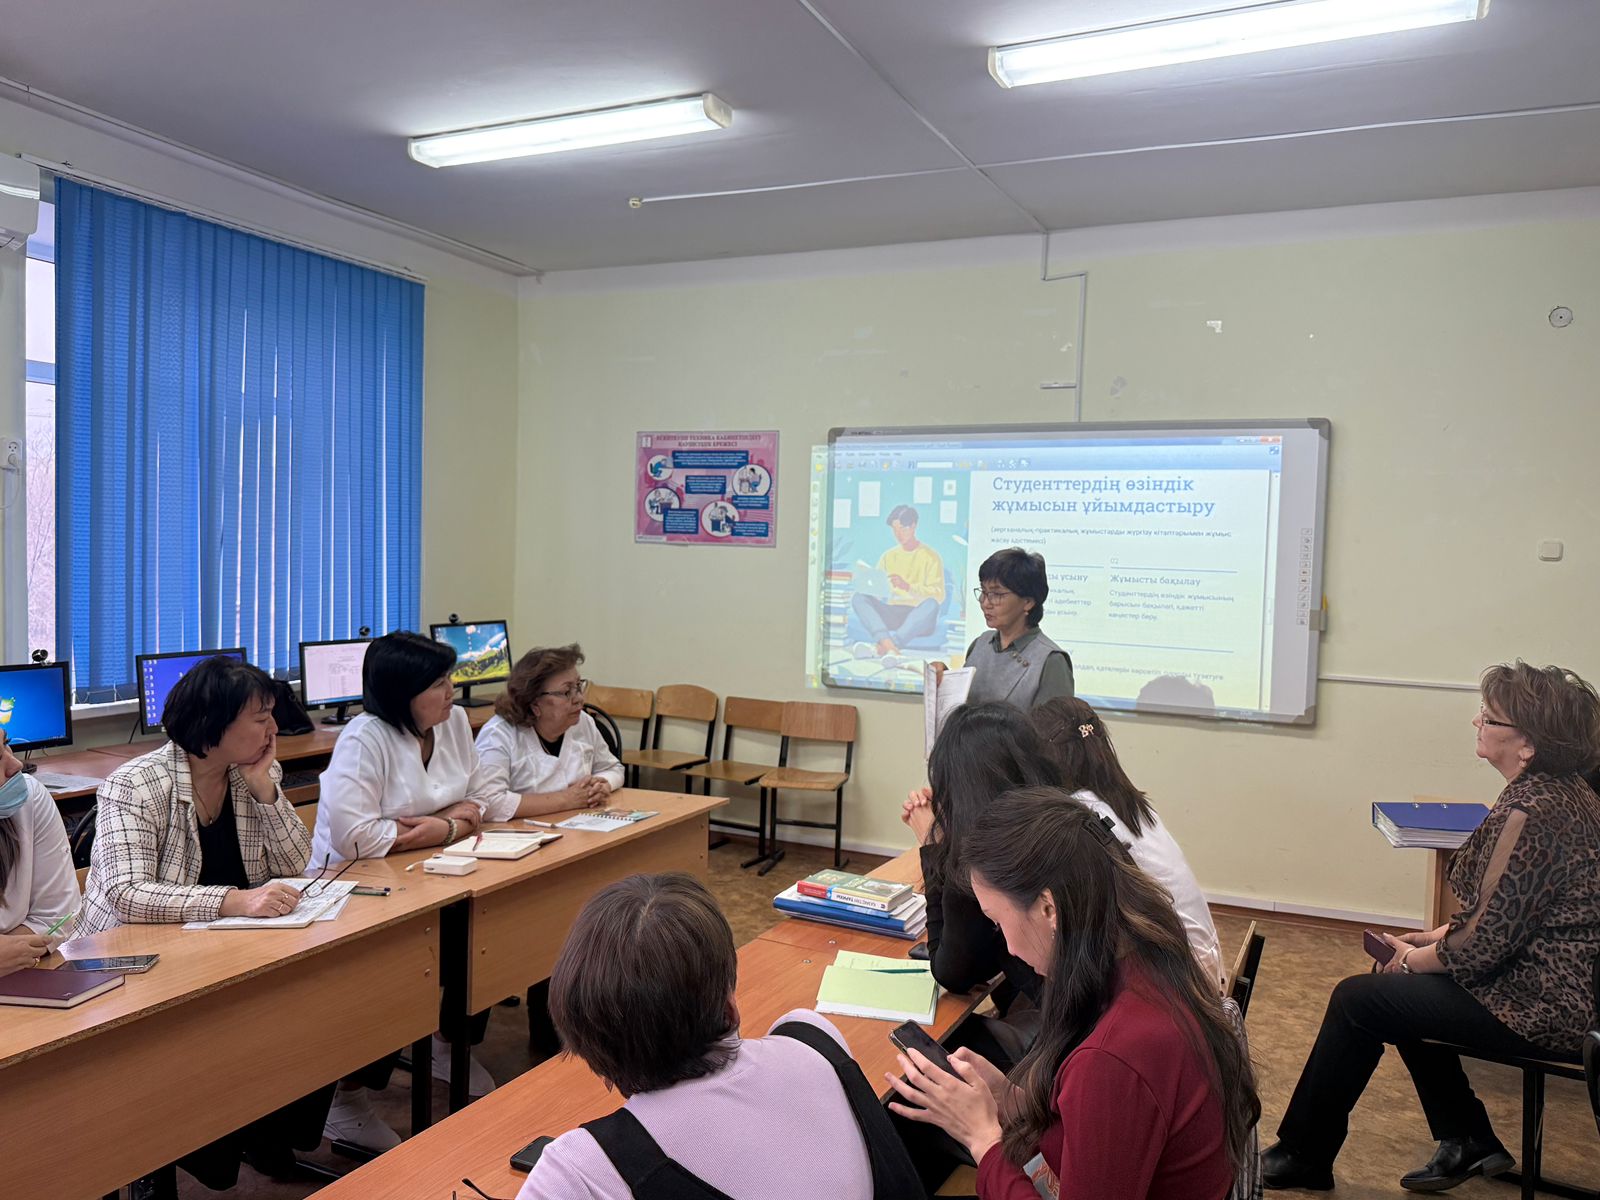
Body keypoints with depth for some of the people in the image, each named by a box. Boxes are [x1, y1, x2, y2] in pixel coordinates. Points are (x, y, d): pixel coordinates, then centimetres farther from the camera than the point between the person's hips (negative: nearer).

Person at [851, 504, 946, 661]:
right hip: (891, 615, 3)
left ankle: (879, 647, -49)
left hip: (918, 617, -3)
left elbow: (939, 595, -6)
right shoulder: (888, 556, 19)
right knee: (858, 598, -21)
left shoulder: (930, 557, 6)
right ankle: (888, 644, -47)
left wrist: (907, 586, -20)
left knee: (930, 604, -37)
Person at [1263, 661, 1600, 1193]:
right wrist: (1437, 936, 9)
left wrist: (1417, 959, -7)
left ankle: (1301, 1158, 14)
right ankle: (1468, 1141, 26)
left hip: (1543, 1007, -10)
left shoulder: (1533, 811, -26)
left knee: (1356, 1001, -2)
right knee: (1403, 987, 23)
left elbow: (1485, 944, -24)